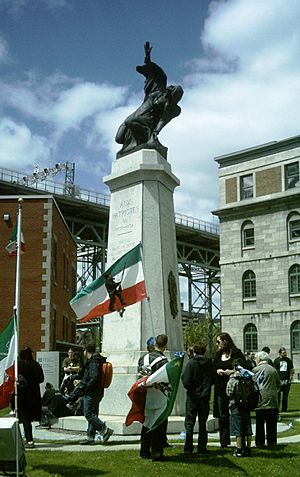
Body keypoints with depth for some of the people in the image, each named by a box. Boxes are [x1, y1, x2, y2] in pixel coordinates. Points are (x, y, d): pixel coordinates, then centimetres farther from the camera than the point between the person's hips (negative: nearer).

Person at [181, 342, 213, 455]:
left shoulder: (191, 363, -12)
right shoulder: (209, 363, -3)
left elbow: (186, 381, -16)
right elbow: (213, 380, 4)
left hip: (192, 397, -3)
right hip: (205, 397, 3)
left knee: (189, 423, 6)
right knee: (202, 424, 10)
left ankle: (188, 448, 4)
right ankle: (202, 448, 10)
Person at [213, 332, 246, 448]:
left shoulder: (237, 353, -2)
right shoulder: (218, 355, 14)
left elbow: (244, 368, -7)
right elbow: (212, 369, 12)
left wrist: (232, 371, -19)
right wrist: (217, 371, -8)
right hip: (221, 389, 5)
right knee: (222, 417, 7)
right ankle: (224, 442, 14)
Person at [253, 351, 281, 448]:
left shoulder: (255, 370, -4)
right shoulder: (273, 369, 6)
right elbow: (278, 384, 14)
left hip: (261, 399, -3)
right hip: (272, 400, 3)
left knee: (260, 422, 4)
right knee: (272, 423, 8)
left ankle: (260, 442, 7)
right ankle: (272, 441, 11)